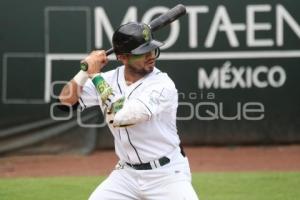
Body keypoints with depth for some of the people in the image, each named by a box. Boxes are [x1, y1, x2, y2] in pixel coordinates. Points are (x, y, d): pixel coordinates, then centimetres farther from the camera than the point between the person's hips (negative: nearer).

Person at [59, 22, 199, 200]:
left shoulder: (163, 85, -20)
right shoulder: (110, 79, -1)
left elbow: (120, 116, -30)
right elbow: (67, 98, 2)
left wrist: (95, 75, -21)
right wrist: (87, 71, -12)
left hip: (167, 175, -5)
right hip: (127, 174, 5)